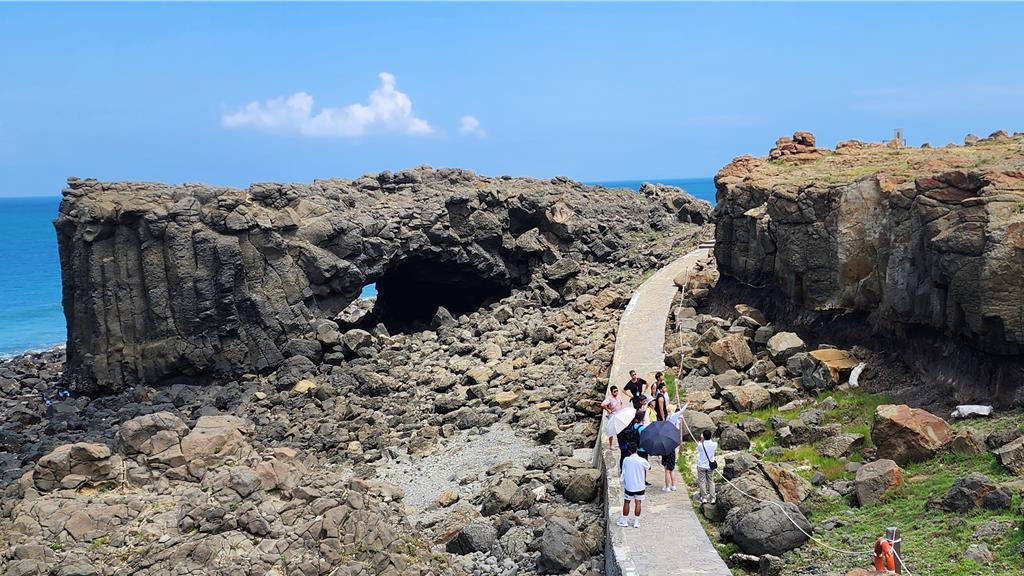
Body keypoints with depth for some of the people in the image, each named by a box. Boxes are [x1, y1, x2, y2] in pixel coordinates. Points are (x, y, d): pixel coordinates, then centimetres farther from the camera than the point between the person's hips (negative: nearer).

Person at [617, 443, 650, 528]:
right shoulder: (642, 461, -14)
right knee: (637, 503, 10)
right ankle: (636, 522, 15)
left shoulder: (626, 460, -12)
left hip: (628, 486, 0)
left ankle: (624, 521, 20)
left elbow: (623, 472, -1)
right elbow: (649, 467, 7)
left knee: (626, 502, 14)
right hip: (640, 486, 0)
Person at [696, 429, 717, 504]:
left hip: (701, 466, -3)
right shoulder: (714, 445, -10)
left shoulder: (701, 444, -17)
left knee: (702, 482, 7)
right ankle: (712, 499, 12)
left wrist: (702, 440, 8)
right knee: (711, 482, 12)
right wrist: (709, 439, 15)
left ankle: (704, 498, 6)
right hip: (710, 466, 3)